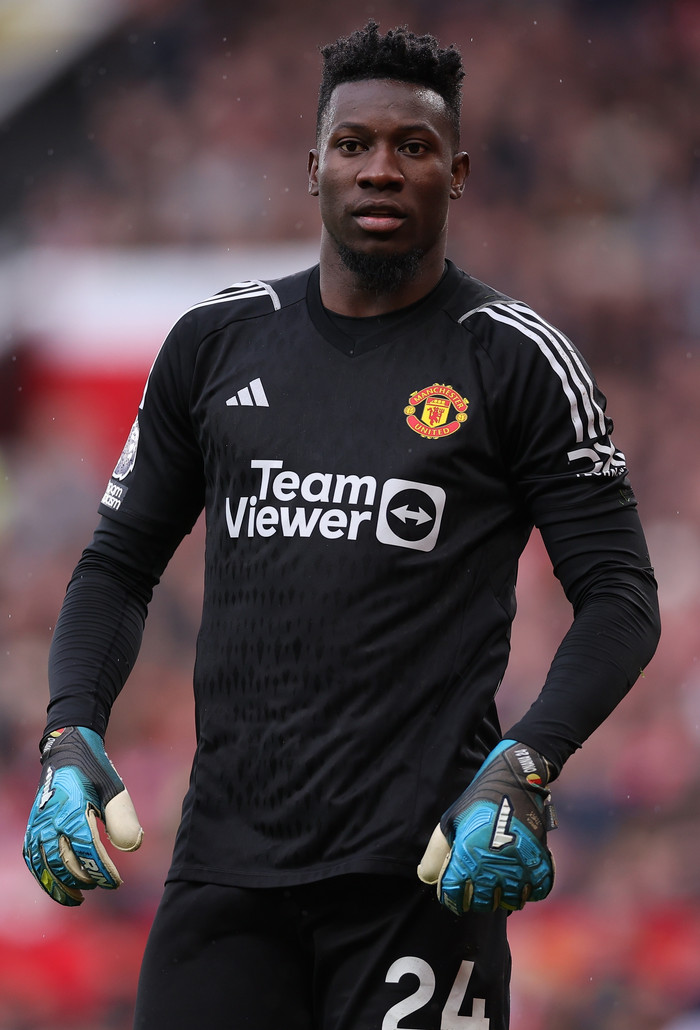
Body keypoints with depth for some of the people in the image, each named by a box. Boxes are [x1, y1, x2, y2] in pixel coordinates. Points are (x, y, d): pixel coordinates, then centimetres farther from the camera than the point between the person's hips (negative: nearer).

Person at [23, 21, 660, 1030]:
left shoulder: (515, 360, 1)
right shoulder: (216, 342, 12)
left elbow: (619, 596, 0)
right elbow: (119, 562, 18)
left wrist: (525, 769, -15)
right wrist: (72, 736, 1)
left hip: (422, 864, -3)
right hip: (226, 860, 3)